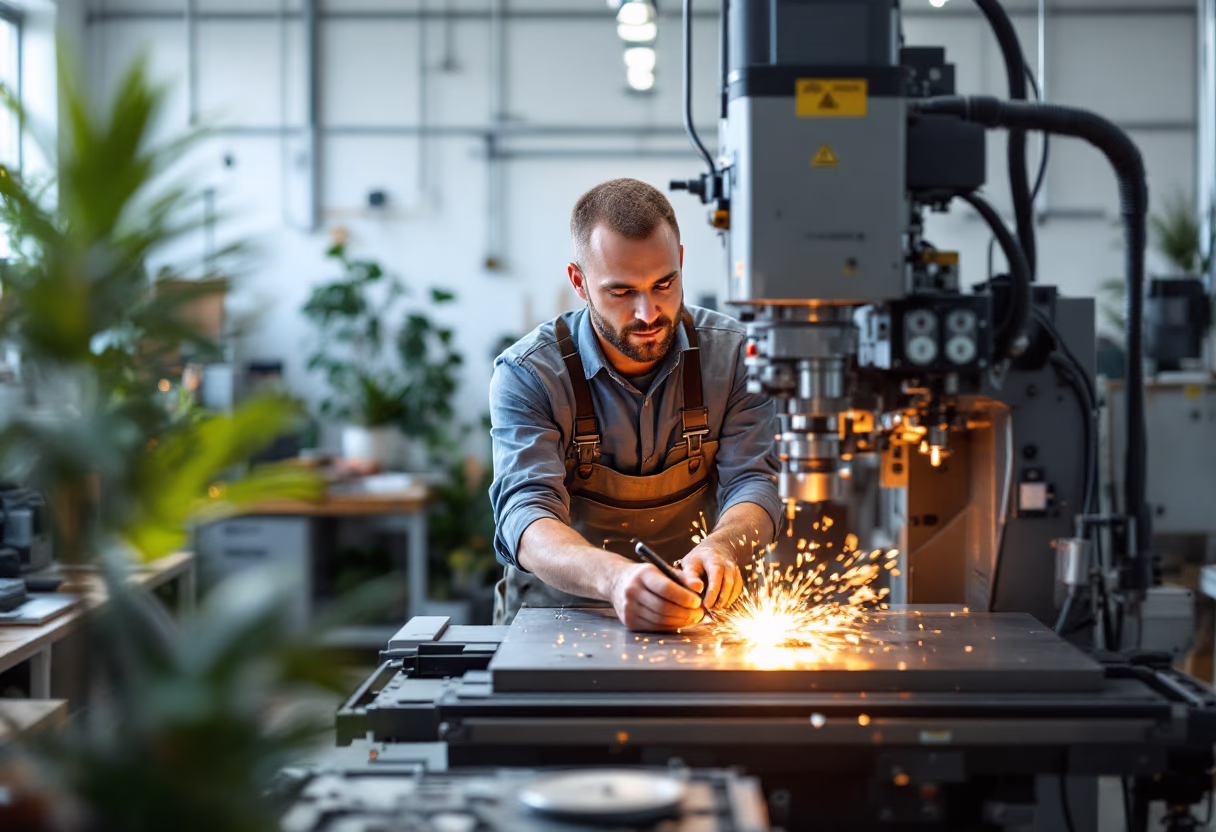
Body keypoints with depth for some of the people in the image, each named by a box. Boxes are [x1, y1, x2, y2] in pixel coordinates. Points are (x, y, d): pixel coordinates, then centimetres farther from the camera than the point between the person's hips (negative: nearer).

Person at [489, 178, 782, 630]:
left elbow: (752, 482, -5)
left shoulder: (732, 352, -1)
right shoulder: (527, 373, -10)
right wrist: (615, 577, -43)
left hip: (694, 614, 1)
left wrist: (719, 546, -30)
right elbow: (526, 515, -21)